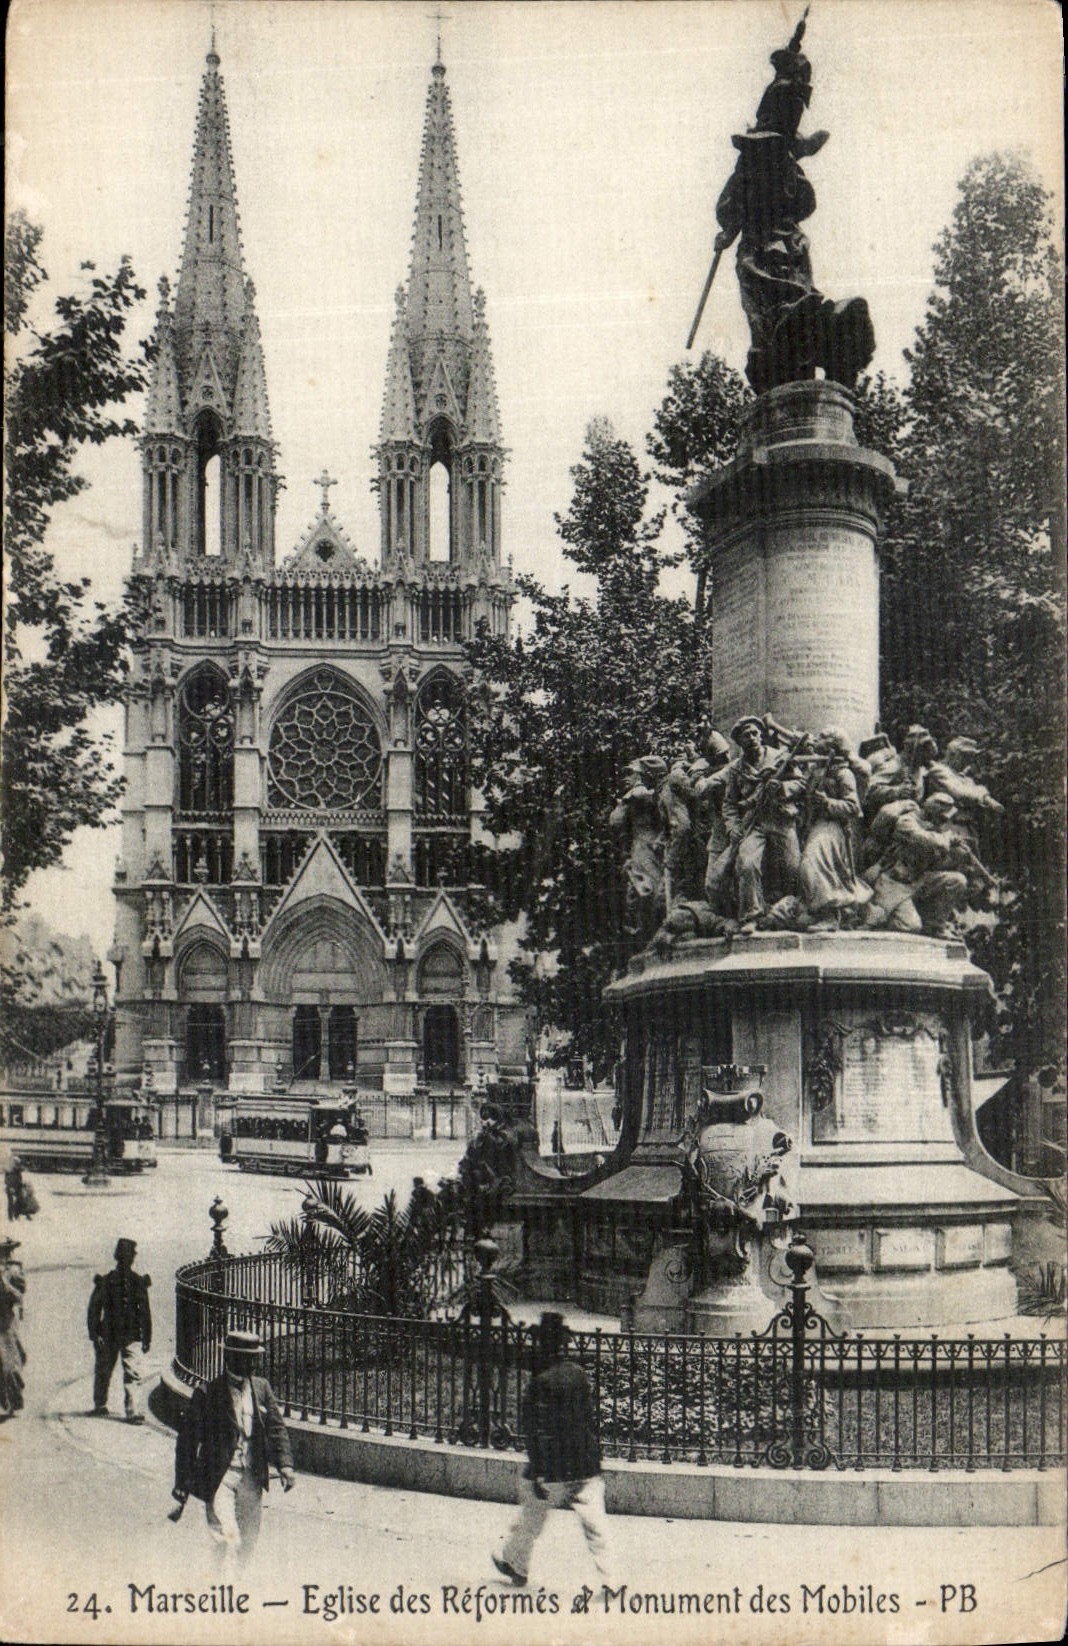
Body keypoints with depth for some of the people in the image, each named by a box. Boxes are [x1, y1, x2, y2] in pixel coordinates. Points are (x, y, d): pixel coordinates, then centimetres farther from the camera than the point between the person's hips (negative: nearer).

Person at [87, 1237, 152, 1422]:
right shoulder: (106, 1282, -2)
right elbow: (94, 1309, -1)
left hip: (131, 1336, 1)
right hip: (108, 1336, -1)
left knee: (134, 1373, -2)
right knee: (103, 1371, 7)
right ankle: (99, 1405, 17)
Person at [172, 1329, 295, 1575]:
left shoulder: (262, 1388, 5)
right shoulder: (207, 1394, -8)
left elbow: (276, 1428, 6)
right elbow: (188, 1440, -4)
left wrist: (285, 1464, -8)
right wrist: (182, 1482, -3)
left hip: (253, 1477, 5)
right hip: (219, 1477, -5)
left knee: (248, 1542, 12)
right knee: (227, 1539, -16)